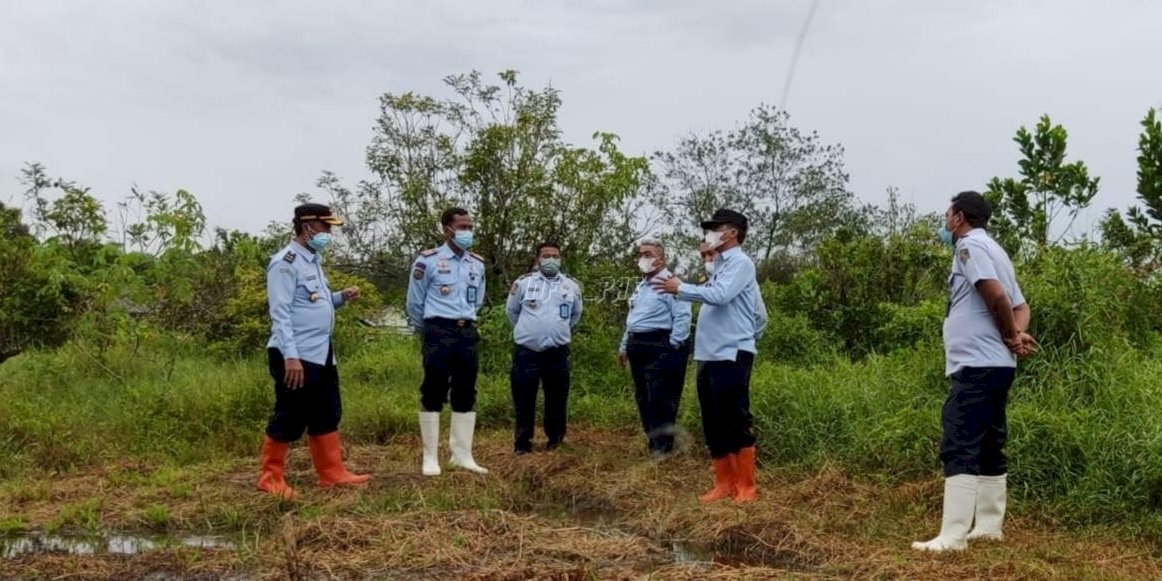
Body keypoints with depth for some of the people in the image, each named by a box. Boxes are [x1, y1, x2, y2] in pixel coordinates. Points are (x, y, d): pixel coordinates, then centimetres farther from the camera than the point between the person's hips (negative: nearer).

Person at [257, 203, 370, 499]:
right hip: (296, 357, -10)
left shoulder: (313, 260, 16)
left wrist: (341, 297, 3)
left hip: (321, 355, 10)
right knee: (289, 420, -2)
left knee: (327, 416, 14)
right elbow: (280, 312, -19)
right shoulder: (286, 262, -13)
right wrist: (291, 356, -25)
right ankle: (271, 479, 10)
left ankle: (333, 474, 23)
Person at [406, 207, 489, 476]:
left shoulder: (478, 264, 11)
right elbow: (414, 303, 2)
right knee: (433, 394, -3)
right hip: (439, 333, -5)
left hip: (468, 333, 6)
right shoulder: (428, 260, -5)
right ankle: (430, 457, 4)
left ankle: (462, 454, 16)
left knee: (466, 395, 8)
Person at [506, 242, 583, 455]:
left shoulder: (572, 286, 7)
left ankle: (555, 440, 20)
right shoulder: (523, 283, 0)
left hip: (558, 351, 2)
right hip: (526, 351, -2)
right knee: (524, 400, 3)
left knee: (557, 399, 7)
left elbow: (576, 314, 24)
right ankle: (522, 442, 13)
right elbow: (511, 310, 14)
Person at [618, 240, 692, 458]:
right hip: (639, 348, 9)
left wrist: (673, 347, -18)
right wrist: (624, 346, 24)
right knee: (643, 400, 11)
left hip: (659, 347, -9)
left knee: (659, 401, -9)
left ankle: (662, 450, -4)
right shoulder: (641, 286, 21)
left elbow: (682, 317, -16)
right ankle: (652, 443, 20)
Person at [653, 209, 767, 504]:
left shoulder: (741, 263, -8)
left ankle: (747, 487, 4)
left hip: (732, 357, -9)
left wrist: (680, 288, -14)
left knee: (738, 423, -4)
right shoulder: (720, 267, 17)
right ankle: (725, 483, 20)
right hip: (709, 356, 9)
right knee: (714, 425, 12)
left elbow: (719, 296, -24)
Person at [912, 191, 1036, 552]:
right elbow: (1021, 306, 19)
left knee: (959, 448, -13)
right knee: (988, 447, 14)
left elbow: (996, 295, -22)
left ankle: (952, 536, -15)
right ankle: (989, 526, 20)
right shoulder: (992, 249, 22)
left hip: (976, 365, -10)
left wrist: (1011, 335, -7)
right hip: (996, 364, 10)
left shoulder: (970, 245, -8)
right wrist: (1017, 334, -1)